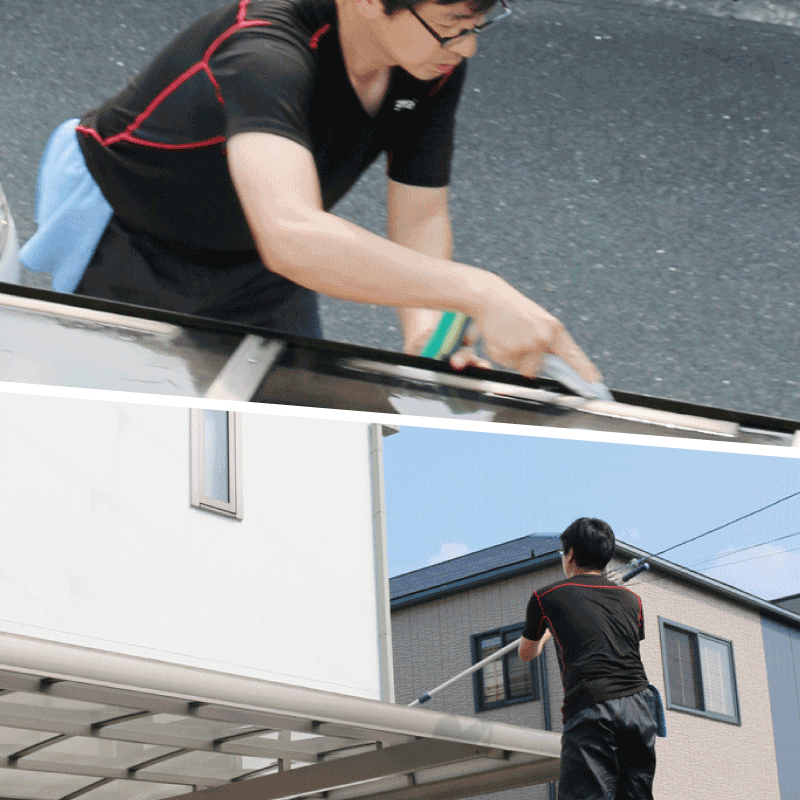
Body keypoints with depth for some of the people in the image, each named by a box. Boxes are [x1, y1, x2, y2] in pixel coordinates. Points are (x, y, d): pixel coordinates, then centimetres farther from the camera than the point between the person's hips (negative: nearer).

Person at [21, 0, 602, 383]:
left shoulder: (437, 61, -19)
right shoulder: (265, 56, -43)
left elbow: (420, 216, -12)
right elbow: (292, 235, -59)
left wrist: (424, 329, -32)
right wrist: (478, 292, -64)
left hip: (253, 269, 6)